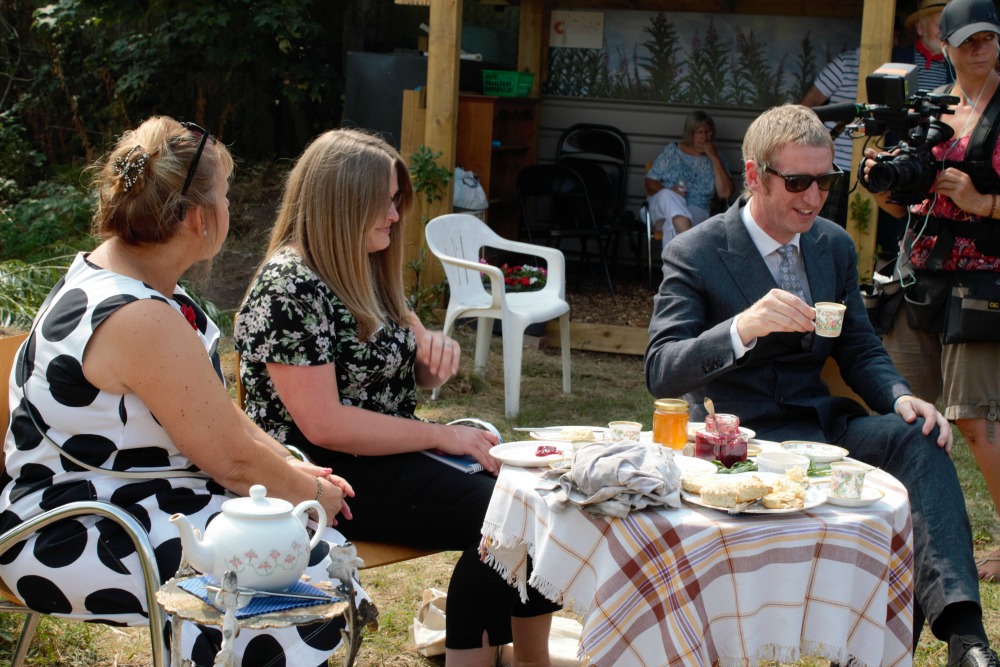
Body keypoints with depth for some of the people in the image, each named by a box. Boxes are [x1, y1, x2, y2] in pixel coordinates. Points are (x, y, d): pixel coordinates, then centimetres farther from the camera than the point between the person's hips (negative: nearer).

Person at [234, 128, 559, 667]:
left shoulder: (367, 273, 11)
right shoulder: (290, 289, -17)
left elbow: (417, 376, 21)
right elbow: (324, 425, -22)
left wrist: (436, 350, -4)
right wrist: (442, 436, -17)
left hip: (390, 455, 9)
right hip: (327, 477, -9)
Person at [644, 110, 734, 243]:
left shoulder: (716, 159, 9)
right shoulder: (672, 151, 9)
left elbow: (725, 193, -4)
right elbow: (650, 181, 7)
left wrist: (714, 158, -9)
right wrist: (668, 192, -16)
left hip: (696, 212, 0)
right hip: (663, 208, 0)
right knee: (668, 196, -39)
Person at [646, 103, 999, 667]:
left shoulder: (835, 245, 11)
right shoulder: (694, 255, -7)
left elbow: (860, 351, 15)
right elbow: (661, 372, -17)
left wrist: (902, 398, -8)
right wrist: (743, 327, -36)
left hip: (820, 423, 6)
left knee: (918, 436, -26)